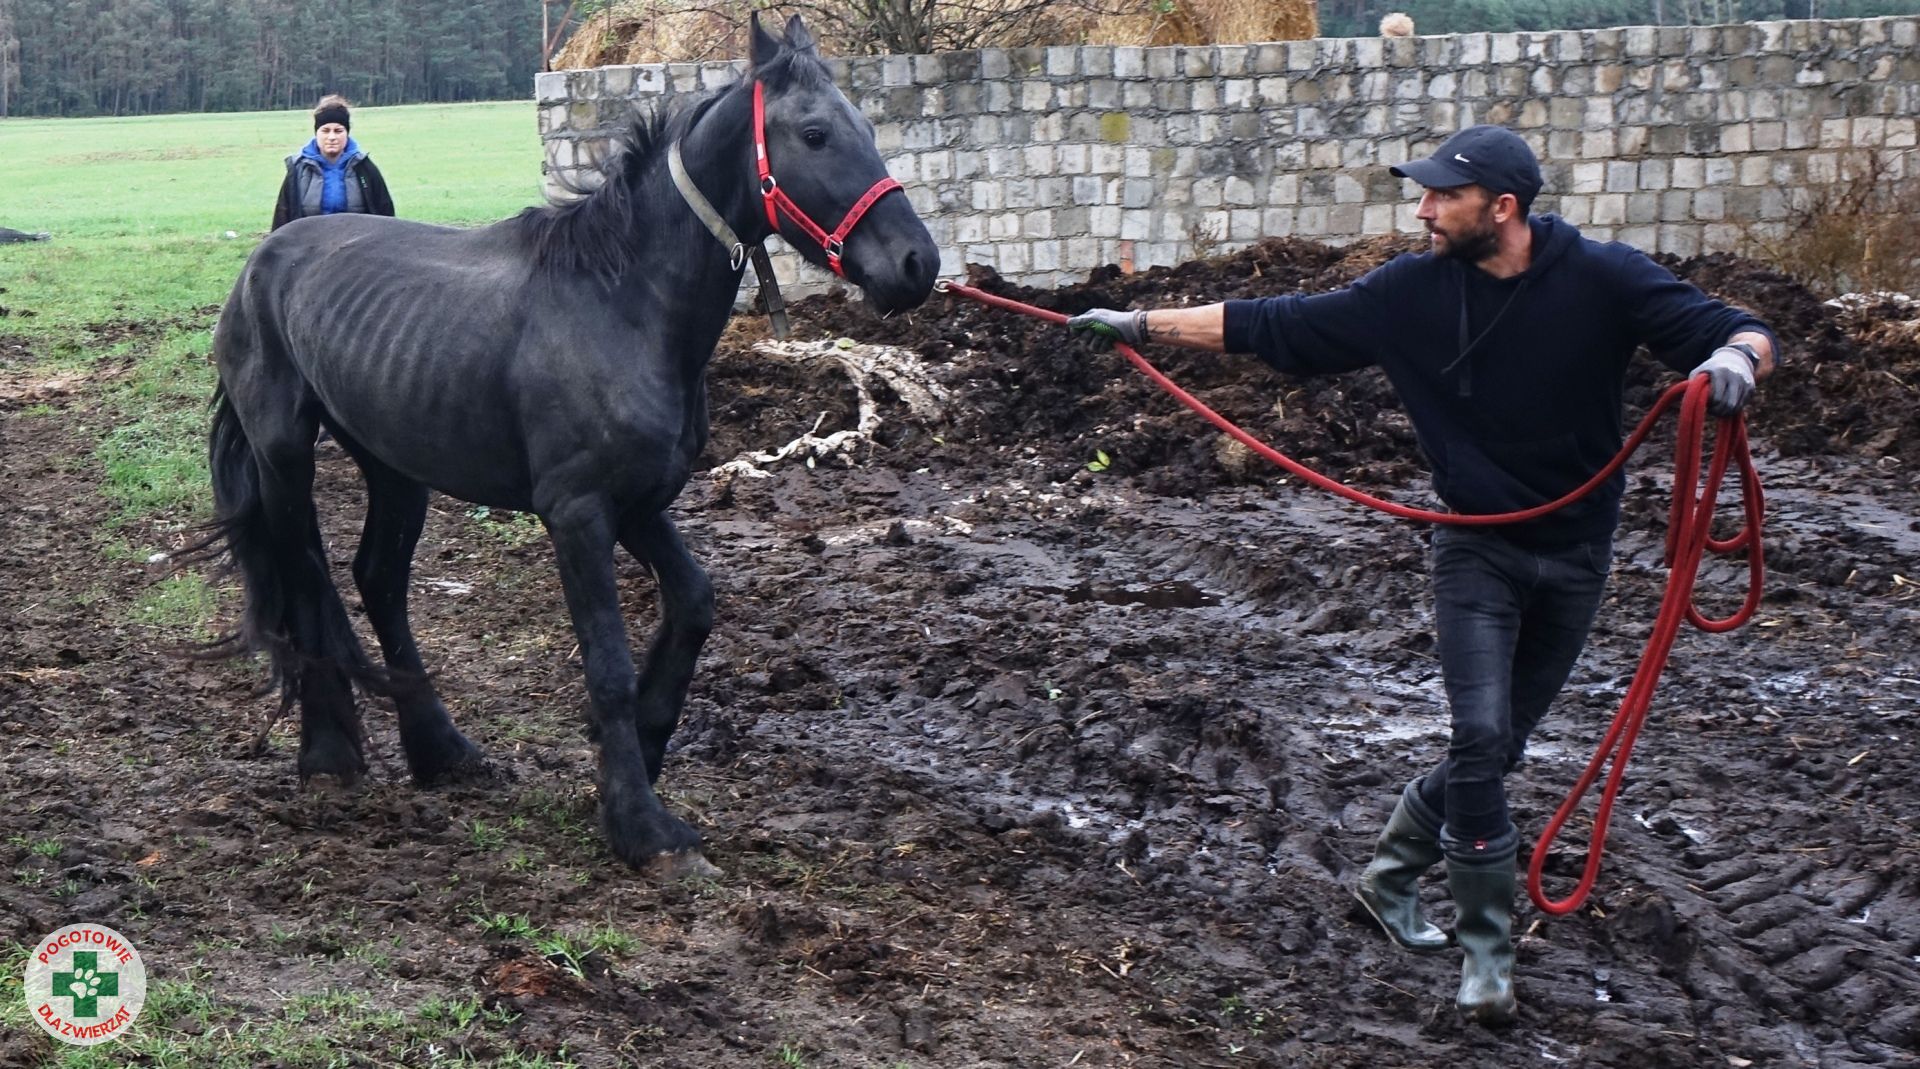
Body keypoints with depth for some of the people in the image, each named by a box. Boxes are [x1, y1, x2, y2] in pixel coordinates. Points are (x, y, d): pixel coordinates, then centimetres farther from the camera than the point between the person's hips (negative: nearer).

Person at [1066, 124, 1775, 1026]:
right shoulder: (1413, 291, -11)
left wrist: (1735, 357, -42)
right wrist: (1142, 323, -9)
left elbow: (1744, 335, -18)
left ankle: (1390, 872, 34)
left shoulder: (1603, 279, -15)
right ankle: (1486, 950, -1)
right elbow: (1271, 327, -7)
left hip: (1576, 553, 1)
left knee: (1498, 747, 11)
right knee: (1482, 738, -15)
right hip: (1478, 550, -1)